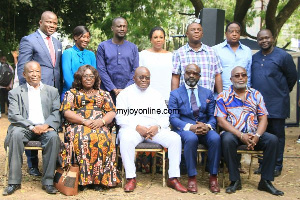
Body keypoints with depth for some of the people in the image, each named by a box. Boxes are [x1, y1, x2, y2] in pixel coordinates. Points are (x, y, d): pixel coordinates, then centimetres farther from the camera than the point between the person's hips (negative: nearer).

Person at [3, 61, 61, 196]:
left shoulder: (52, 91, 18)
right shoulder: (15, 93, 12)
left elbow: (57, 112, 7)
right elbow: (13, 115, -1)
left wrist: (46, 125, -15)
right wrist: (32, 127, -17)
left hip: (45, 127, 1)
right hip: (24, 127, -1)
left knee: (53, 137, -32)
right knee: (16, 135, -33)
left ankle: (48, 181, -24)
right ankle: (14, 181, -25)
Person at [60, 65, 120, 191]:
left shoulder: (103, 94, 25)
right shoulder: (72, 93, 20)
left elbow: (112, 112, 14)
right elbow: (66, 112, 5)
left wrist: (101, 121, -9)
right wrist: (85, 121, -10)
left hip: (100, 127, 1)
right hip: (78, 125, -1)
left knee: (103, 139, -34)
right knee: (81, 139, -36)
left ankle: (100, 179, -30)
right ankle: (83, 179, -32)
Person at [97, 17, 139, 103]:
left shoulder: (133, 47, 11)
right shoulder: (103, 46, 5)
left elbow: (135, 70, 5)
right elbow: (101, 70, -2)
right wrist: (114, 89, -10)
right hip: (108, 92, -1)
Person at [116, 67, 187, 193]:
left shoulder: (156, 95, 20)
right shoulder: (125, 94, 10)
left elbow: (165, 116, 13)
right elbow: (120, 117, -1)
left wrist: (157, 127, -10)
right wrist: (137, 127, -16)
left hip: (154, 129, 3)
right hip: (132, 128, -3)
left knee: (175, 139, -22)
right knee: (126, 139, -37)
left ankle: (173, 178, -18)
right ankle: (131, 179, -28)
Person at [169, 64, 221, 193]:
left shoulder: (208, 93, 17)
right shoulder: (175, 94, 8)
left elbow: (213, 116, 11)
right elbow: (173, 118, -3)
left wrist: (208, 126, -13)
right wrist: (190, 127, -20)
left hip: (204, 128, 2)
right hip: (184, 129, -2)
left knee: (216, 138, -31)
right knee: (191, 138, -37)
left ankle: (213, 176, -17)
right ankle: (192, 177, -23)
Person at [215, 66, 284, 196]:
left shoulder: (256, 95, 13)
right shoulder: (223, 96, 4)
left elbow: (263, 118, 7)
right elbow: (221, 121, -6)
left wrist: (257, 136, -14)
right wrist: (241, 136, -17)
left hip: (254, 134, 3)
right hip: (233, 133, -3)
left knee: (272, 140, -23)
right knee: (227, 140, -36)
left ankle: (265, 181, -15)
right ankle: (235, 180, -21)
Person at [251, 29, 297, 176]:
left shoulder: (283, 56, -4)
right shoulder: (254, 58, 11)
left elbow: (292, 77, 2)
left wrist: (283, 92, 10)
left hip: (277, 105, -5)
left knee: (277, 135, 2)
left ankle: (277, 166, 10)